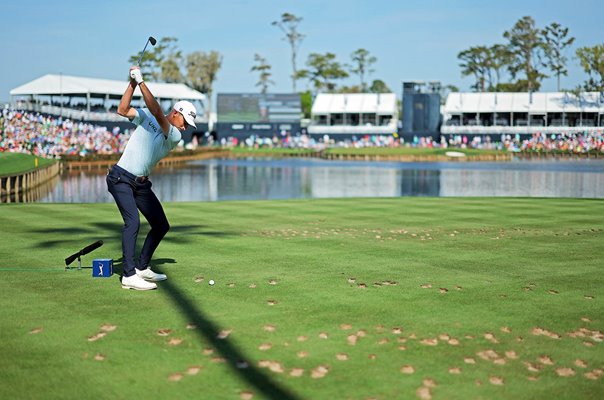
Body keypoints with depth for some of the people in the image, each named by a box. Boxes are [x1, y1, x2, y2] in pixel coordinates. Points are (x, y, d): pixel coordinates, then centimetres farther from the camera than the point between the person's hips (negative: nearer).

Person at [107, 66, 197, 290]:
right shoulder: (146, 117, 1)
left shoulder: (175, 137, 0)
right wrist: (132, 83, -15)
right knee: (133, 222, -22)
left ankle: (142, 268, 21)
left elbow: (157, 113, -16)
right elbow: (122, 110, -9)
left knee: (161, 225, 5)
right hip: (121, 178, -5)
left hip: (141, 183, 5)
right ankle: (129, 276, -24)